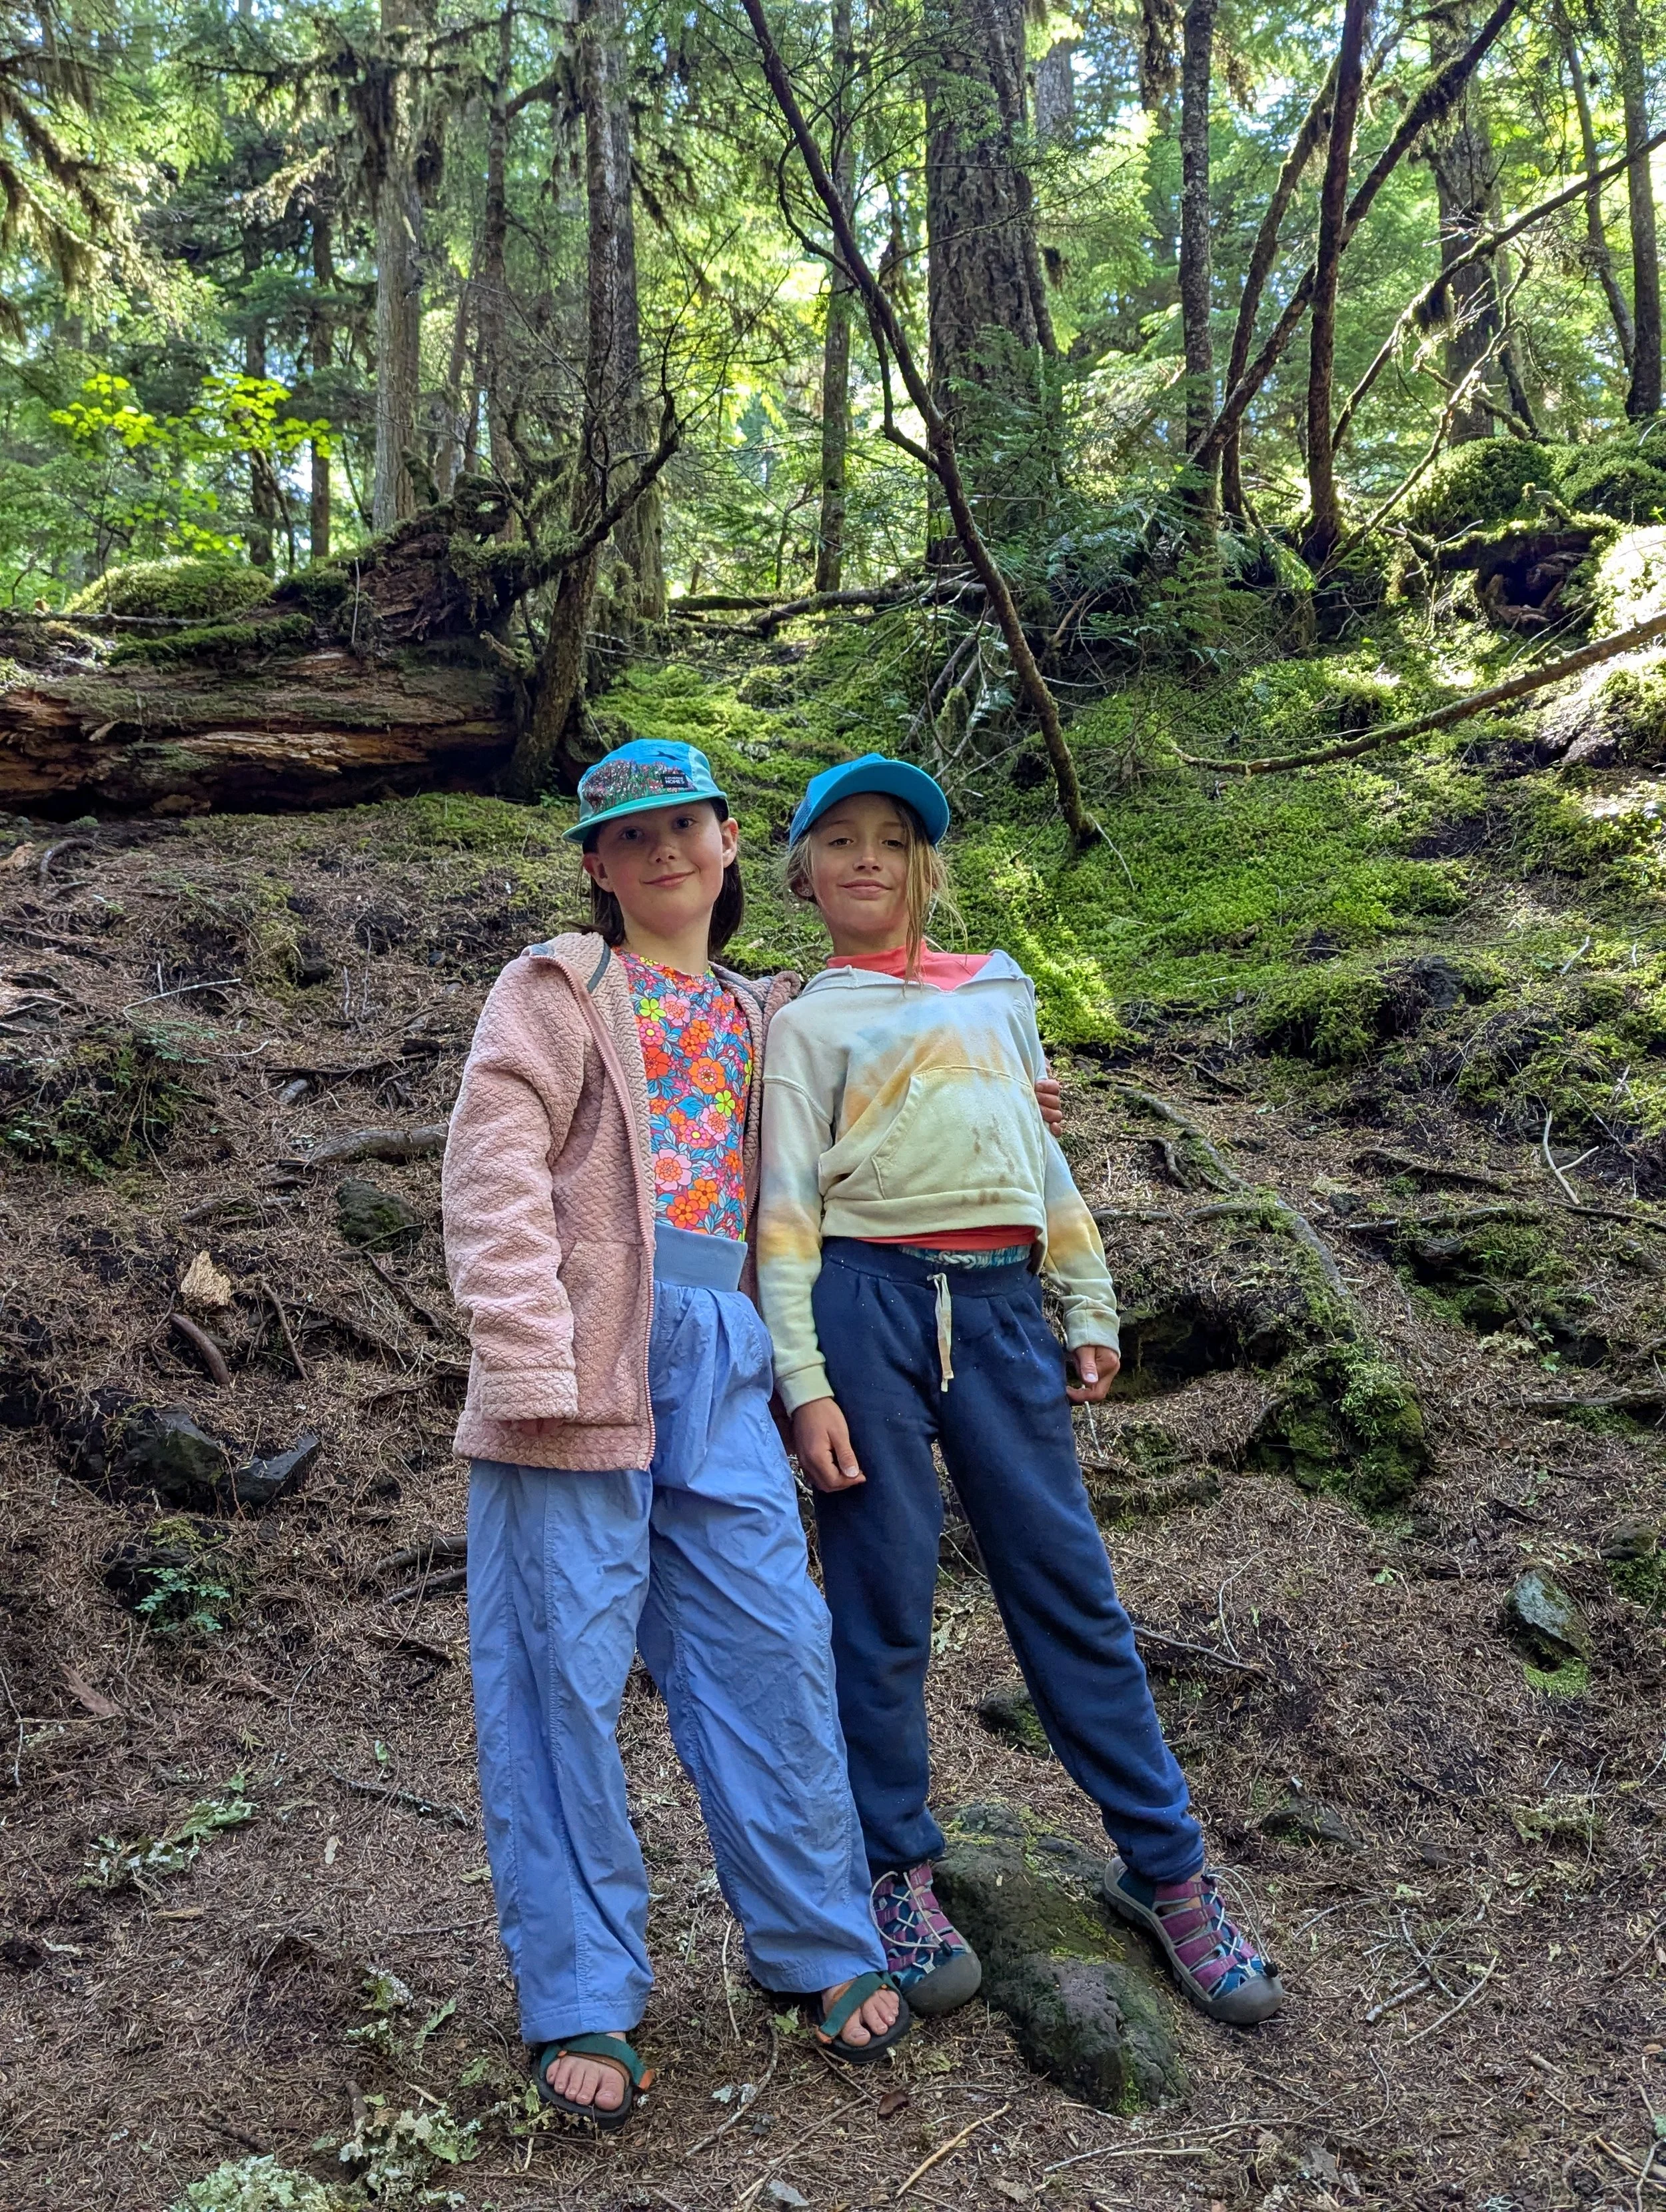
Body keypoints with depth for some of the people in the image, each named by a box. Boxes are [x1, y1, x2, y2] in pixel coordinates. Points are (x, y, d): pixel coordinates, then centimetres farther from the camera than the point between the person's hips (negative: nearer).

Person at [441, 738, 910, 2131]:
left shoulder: (758, 1016, 21)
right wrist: (530, 1359, -17)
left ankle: (824, 1946, 21)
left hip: (721, 1356, 4)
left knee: (772, 1647, 4)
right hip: (583, 1352, -4)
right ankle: (582, 2002, 12)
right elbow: (495, 1172, -7)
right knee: (564, 1672, -1)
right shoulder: (556, 990, 5)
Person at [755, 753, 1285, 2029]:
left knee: (1069, 1586, 4)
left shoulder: (998, 992, 20)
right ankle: (900, 1873, 17)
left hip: (1001, 1306, 3)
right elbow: (787, 1208, 1)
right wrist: (804, 1383, -8)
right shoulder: (807, 1024, 8)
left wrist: (1090, 1313, 14)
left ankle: (1167, 1867, 14)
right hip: (868, 1300, -2)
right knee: (883, 1600, 2)